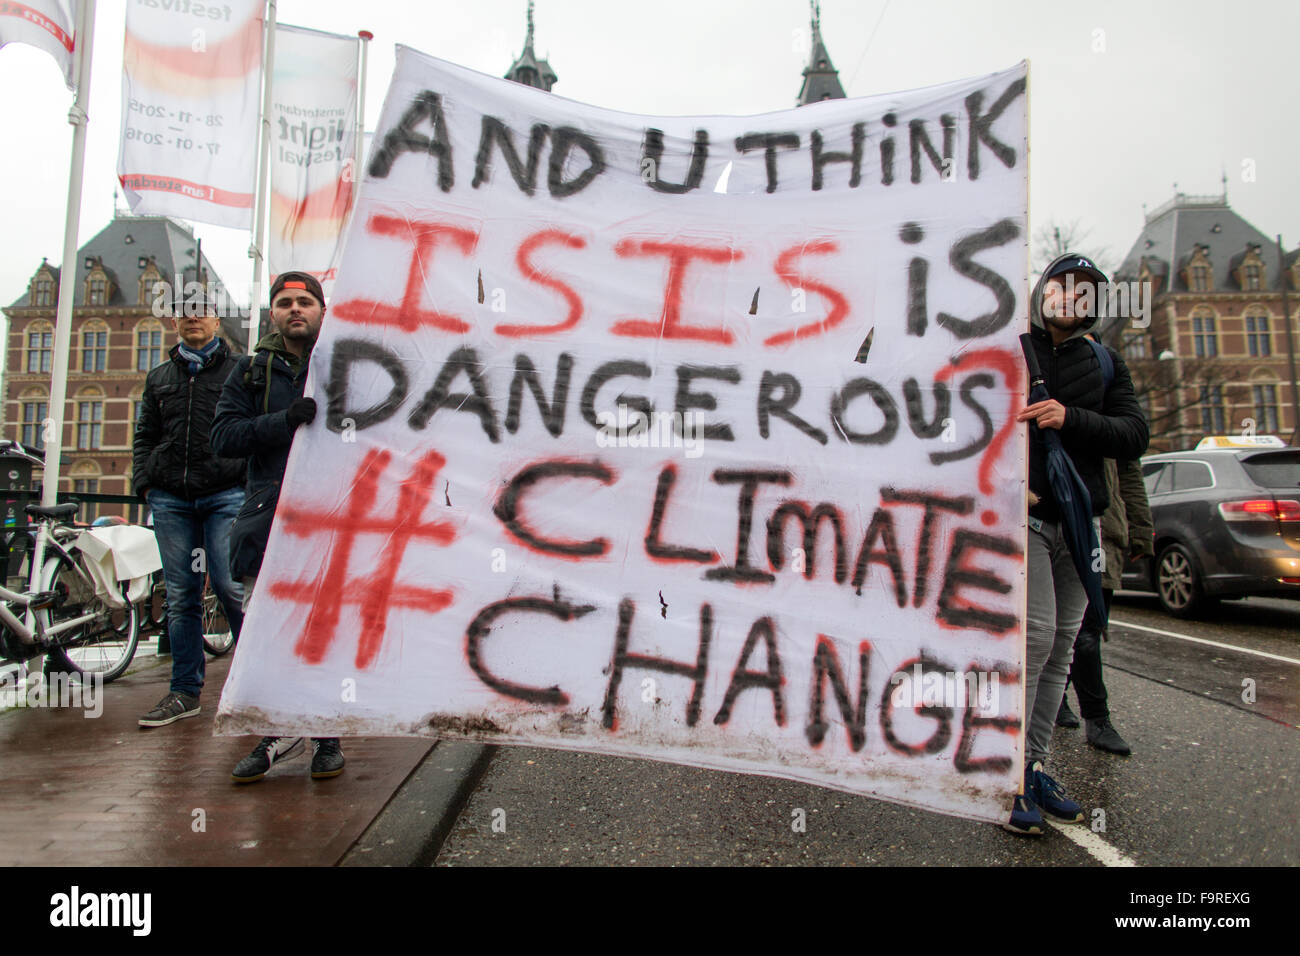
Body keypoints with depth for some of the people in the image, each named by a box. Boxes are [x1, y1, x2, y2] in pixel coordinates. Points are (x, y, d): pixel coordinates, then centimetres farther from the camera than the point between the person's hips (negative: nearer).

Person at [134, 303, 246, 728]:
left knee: (231, 587, -10)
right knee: (180, 596, 6)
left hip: (226, 494, -4)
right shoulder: (159, 378, 20)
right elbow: (144, 435, 23)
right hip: (170, 498, 4)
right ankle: (185, 692, 14)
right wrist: (144, 481, 9)